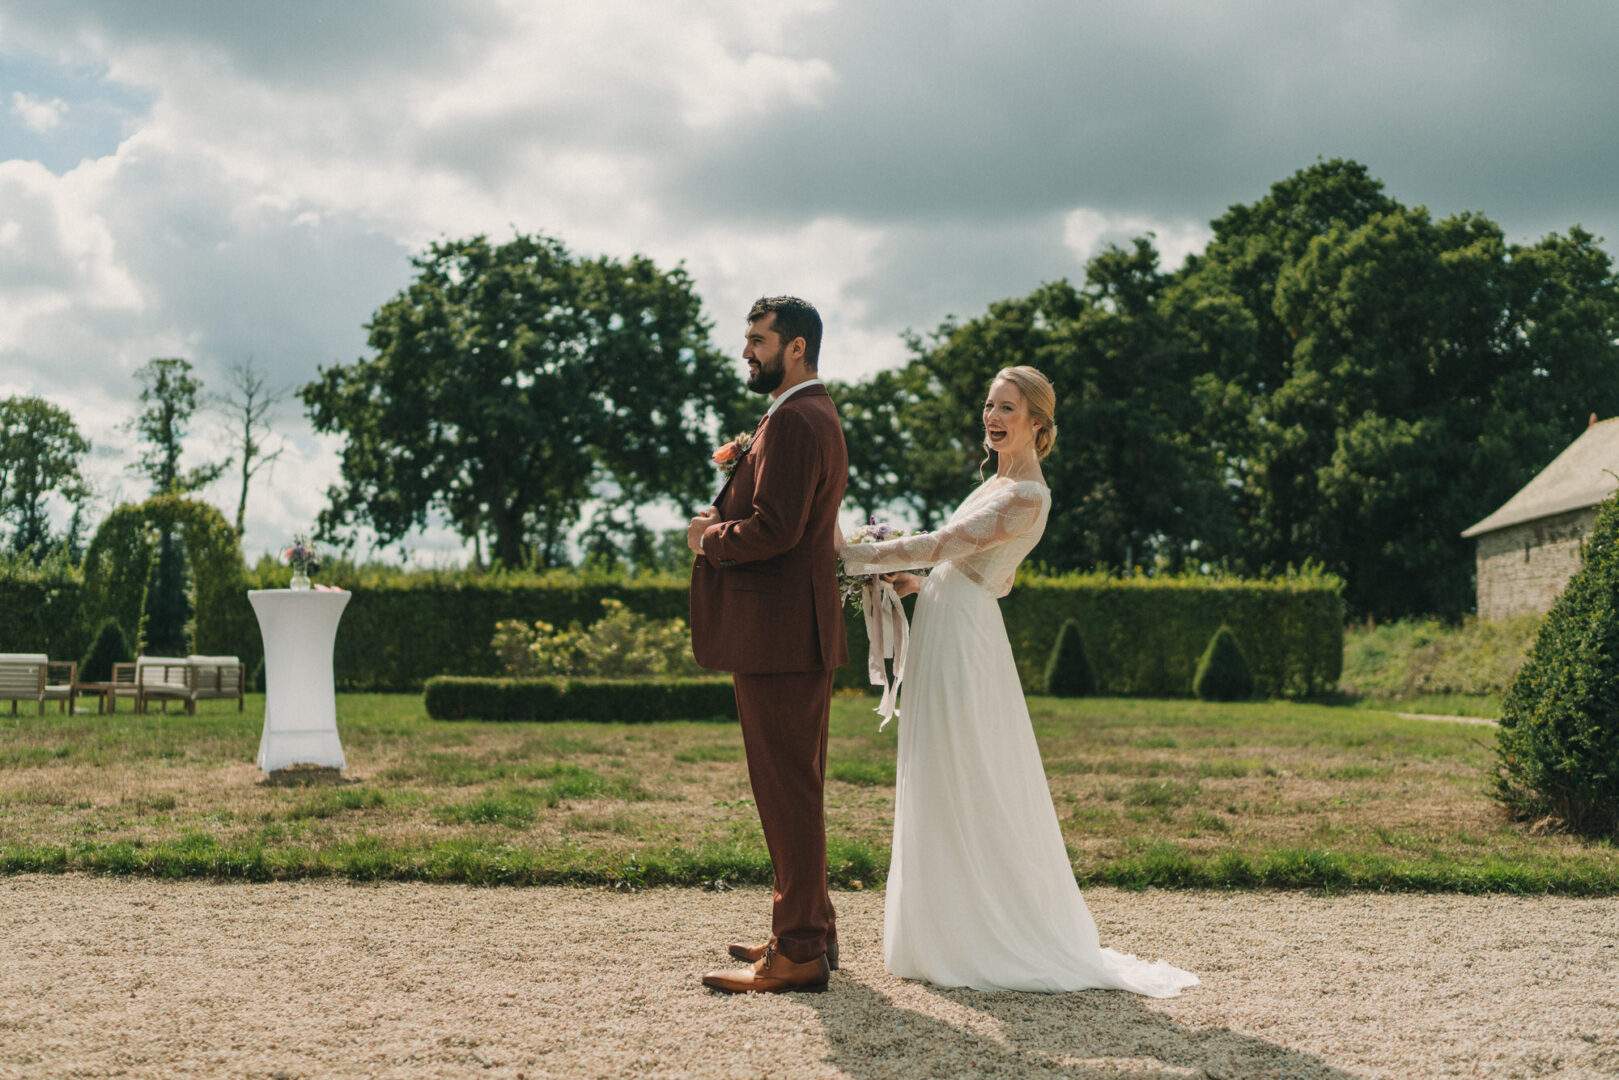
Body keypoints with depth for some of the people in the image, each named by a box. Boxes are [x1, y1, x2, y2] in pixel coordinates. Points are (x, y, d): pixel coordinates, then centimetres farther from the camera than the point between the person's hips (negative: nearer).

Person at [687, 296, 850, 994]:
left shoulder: (794, 420, -15)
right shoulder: (815, 415, 19)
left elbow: (775, 528, -25)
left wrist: (711, 536, -8)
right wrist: (726, 515, 9)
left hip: (778, 637, -11)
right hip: (797, 630, 11)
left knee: (788, 791, -7)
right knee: (796, 788, 17)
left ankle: (799, 954, -2)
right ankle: (809, 929, 27)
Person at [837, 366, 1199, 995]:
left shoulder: (1026, 496, -14)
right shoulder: (1001, 483, 16)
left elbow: (943, 545, -18)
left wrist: (856, 556, -12)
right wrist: (920, 584, 13)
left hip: (963, 642, -10)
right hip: (947, 634, 10)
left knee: (959, 791, -4)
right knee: (947, 790, 12)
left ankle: (979, 945, 4)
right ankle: (957, 935, 20)